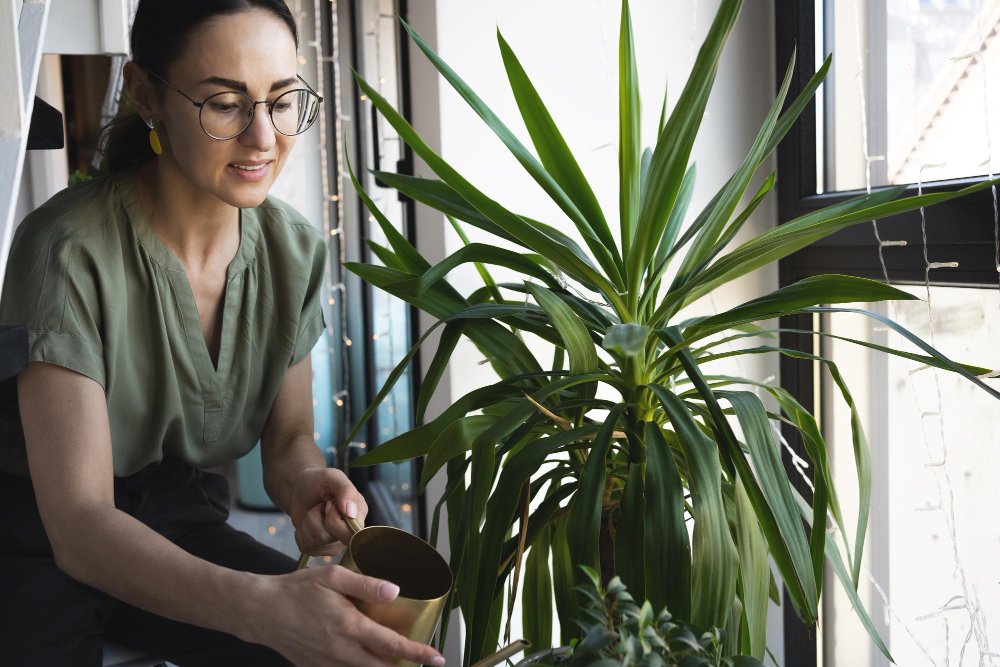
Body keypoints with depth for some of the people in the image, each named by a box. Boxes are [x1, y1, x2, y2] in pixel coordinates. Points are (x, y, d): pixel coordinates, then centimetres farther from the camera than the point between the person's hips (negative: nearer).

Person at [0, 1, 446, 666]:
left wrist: (307, 481, -23)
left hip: (180, 525, 4)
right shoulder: (70, 253, -24)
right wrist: (262, 605, -46)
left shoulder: (295, 248, -5)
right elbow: (78, 524, -29)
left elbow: (288, 437, 3)